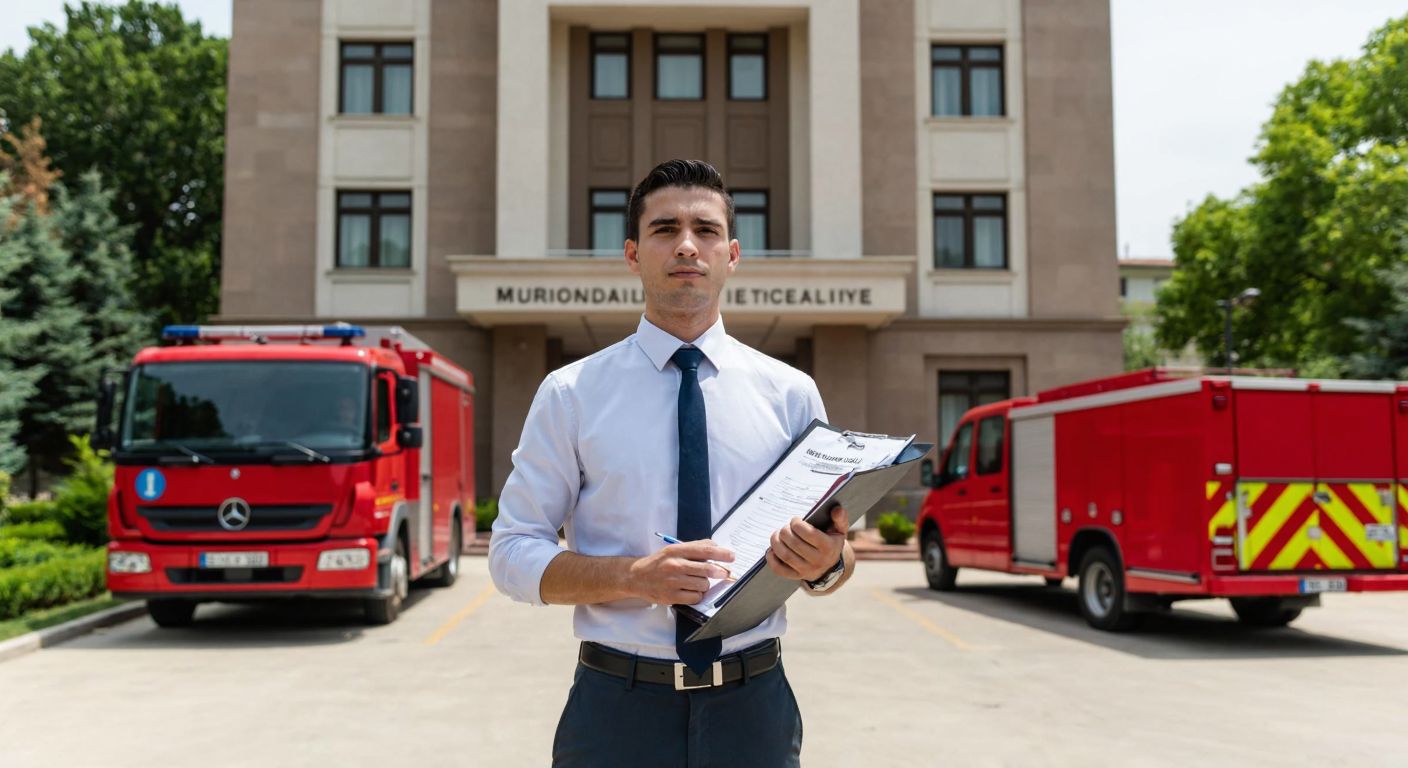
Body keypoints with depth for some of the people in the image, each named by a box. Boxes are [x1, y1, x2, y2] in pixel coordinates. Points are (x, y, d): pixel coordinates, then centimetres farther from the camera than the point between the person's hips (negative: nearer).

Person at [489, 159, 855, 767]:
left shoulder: (790, 392, 2)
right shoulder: (572, 393, -2)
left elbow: (837, 554, 6)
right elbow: (512, 553, -4)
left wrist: (825, 560, -18)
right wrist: (634, 575, -21)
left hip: (754, 709, 2)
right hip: (616, 709, -1)